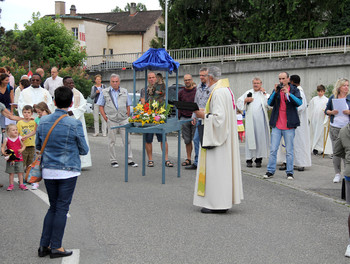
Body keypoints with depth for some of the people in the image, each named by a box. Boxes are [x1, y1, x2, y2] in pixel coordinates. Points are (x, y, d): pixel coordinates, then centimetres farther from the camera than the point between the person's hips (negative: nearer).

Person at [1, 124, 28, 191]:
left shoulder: (19, 138, 1)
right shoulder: (6, 139, -3)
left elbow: (23, 146, 10)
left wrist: (22, 149, -11)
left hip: (19, 158, 1)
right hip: (10, 159, -1)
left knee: (20, 172, 4)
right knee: (11, 173, 5)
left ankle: (21, 184, 14)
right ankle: (11, 185, 17)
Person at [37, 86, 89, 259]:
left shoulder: (43, 121, 0)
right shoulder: (74, 124, -12)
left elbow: (38, 145, 12)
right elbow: (84, 150, -3)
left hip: (48, 171, 4)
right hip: (67, 172, -4)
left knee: (53, 207, 15)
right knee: (62, 208, 4)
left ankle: (44, 245, 14)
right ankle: (55, 247, 9)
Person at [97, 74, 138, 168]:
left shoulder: (124, 91, 11)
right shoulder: (105, 92, 4)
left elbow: (128, 105, 16)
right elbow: (101, 106, 5)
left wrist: (127, 117, 6)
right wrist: (105, 118, -4)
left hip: (123, 119, 2)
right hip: (111, 120, -2)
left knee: (127, 140, 0)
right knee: (112, 141, 3)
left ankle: (129, 160, 6)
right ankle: (113, 161, 11)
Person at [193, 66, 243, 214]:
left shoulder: (218, 92, -19)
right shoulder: (225, 89, 14)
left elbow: (219, 117, -25)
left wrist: (204, 115, -11)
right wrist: (206, 112, 14)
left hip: (217, 135, -11)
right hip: (225, 135, 11)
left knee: (215, 168, -6)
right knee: (222, 167, 13)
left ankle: (217, 204, -2)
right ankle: (224, 201, 18)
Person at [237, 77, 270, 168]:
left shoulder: (264, 94, 8)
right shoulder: (248, 93, 12)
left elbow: (268, 103, -8)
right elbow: (239, 102, 14)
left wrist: (264, 93, -6)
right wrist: (245, 100, -4)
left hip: (260, 120, -1)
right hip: (250, 120, 1)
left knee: (260, 138, -1)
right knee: (250, 138, -2)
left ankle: (258, 159, 5)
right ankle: (249, 159, 1)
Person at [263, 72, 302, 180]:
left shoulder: (294, 90, 3)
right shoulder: (276, 89, 10)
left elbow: (299, 102, -12)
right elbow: (269, 103, 0)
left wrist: (288, 93, -22)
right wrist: (275, 92, -13)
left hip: (289, 126, -2)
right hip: (276, 125, 2)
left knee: (289, 150, 3)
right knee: (273, 149, 2)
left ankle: (290, 172, 11)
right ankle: (270, 171, 10)